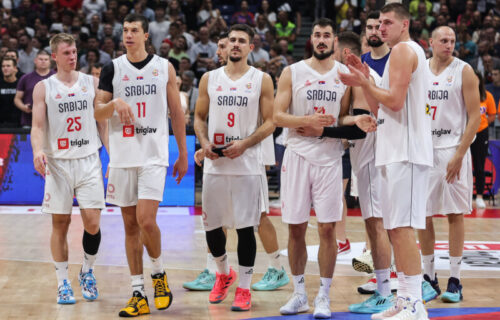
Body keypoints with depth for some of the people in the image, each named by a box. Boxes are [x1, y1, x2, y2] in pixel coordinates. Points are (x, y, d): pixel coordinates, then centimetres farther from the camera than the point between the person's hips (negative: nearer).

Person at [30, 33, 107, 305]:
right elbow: (38, 126, -2)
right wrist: (38, 150, -22)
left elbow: (103, 122, 10)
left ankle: (87, 272, 18)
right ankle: (63, 282, 13)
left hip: (89, 160, 1)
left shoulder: (91, 82, 8)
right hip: (58, 162, -1)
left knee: (92, 222, -6)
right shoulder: (43, 87, 4)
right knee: (60, 223, 2)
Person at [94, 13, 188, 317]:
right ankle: (139, 294, 11)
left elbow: (176, 112, 8)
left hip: (154, 155, -2)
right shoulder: (112, 68, 6)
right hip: (123, 155, 3)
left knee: (146, 220, -16)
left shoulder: (164, 67, 3)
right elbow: (97, 113, 6)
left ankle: (159, 273, 11)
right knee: (130, 224, 5)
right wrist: (114, 103, -16)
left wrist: (183, 154, 6)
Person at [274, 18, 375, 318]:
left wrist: (356, 119, -10)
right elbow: (278, 116, -2)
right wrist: (308, 120, -18)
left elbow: (344, 118, 12)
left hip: (330, 157, 0)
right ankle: (299, 293, 16)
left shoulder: (345, 74, 6)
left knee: (327, 228, -1)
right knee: (296, 228, 4)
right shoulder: (292, 73, 3)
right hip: (297, 155, 0)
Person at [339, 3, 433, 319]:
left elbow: (395, 101, -18)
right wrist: (365, 79, 11)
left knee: (403, 227, -13)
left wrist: (364, 83, -8)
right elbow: (381, 107, 23)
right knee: (396, 227, 11)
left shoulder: (404, 50, -8)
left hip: (406, 152, -11)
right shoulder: (405, 53, 23)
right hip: (398, 151, 11)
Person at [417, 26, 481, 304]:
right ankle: (429, 276, 16)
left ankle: (455, 281, 2)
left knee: (455, 214, -2)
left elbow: (475, 116, -6)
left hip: (452, 150, -4)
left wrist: (459, 155, -14)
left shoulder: (463, 71, -3)